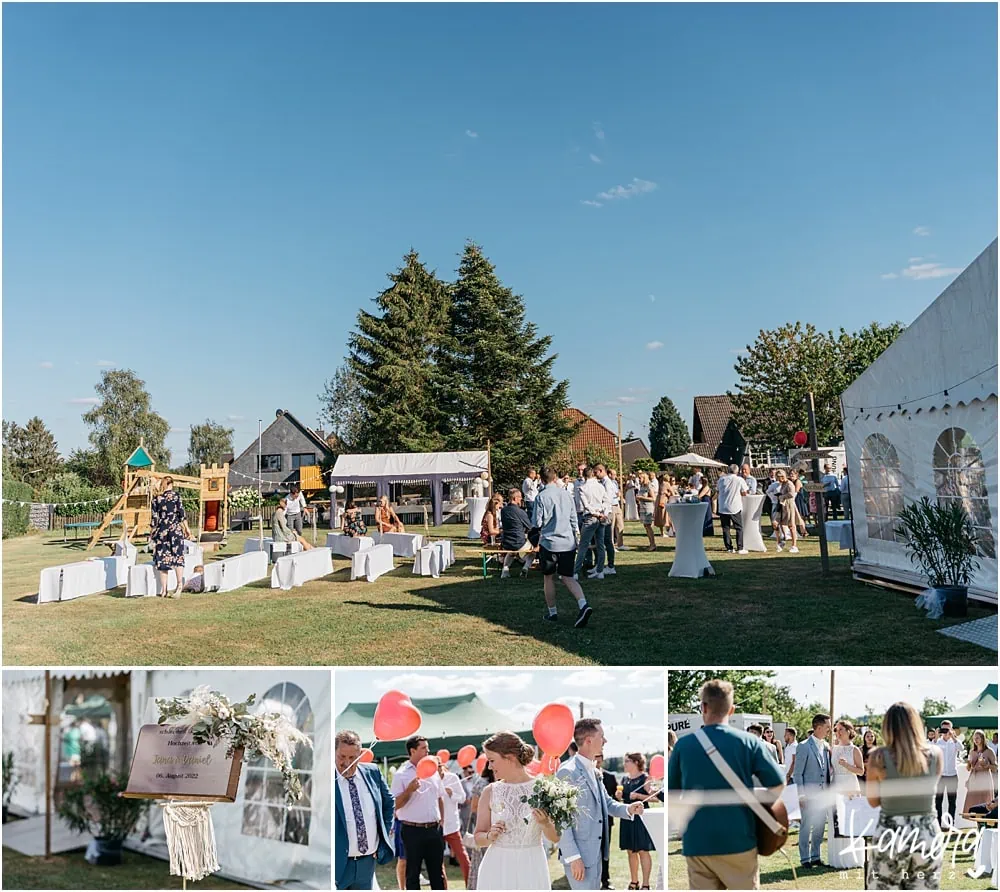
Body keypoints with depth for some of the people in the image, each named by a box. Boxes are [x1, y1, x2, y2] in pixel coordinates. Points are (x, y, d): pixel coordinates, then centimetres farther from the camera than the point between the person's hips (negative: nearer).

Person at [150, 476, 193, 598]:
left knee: (162, 559, 5)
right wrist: (187, 528, 3)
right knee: (178, 556, 1)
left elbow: (154, 517, 3)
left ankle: (164, 590, 7)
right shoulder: (176, 496, -1)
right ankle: (180, 585, -12)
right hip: (175, 529, -1)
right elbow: (182, 513, -3)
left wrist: (151, 533, 12)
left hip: (161, 531, 2)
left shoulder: (156, 499, 3)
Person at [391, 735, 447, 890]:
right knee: (413, 872, 6)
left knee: (437, 870, 11)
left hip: (434, 830, 5)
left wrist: (441, 821, 12)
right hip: (413, 831, -5)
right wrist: (409, 790, -23)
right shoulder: (401, 774, -8)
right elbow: (395, 805, -11)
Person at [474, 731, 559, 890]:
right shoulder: (490, 792, -2)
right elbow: (478, 838, 5)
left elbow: (555, 838, -1)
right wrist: (490, 836, -15)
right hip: (498, 868, 1)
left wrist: (546, 823, -21)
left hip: (531, 867, -1)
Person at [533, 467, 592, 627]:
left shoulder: (541, 496, -9)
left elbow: (537, 522, -8)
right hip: (568, 542, 4)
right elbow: (574, 519, 10)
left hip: (549, 542, -4)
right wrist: (576, 534, 21)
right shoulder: (566, 494, 5)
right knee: (567, 577, 7)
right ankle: (583, 605, -15)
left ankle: (552, 613, 20)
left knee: (549, 578, 13)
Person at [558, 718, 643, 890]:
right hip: (579, 854, -9)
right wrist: (573, 857, -21)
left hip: (596, 851, 9)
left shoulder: (594, 771, 11)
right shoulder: (568, 771, -18)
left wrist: (628, 809, -3)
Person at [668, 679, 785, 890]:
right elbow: (778, 785, -4)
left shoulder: (682, 745, -2)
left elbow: (671, 792, 7)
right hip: (739, 840, 0)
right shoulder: (749, 742, -4)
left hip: (697, 843, 1)